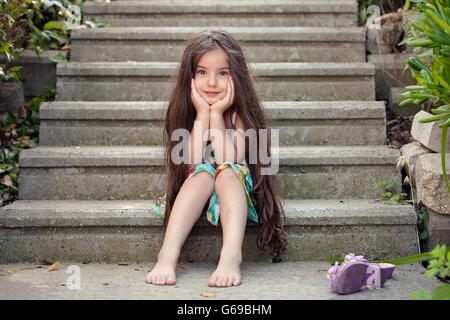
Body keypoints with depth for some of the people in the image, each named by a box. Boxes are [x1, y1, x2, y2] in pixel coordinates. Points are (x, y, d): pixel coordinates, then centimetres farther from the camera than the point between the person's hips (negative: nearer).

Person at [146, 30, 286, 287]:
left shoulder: (240, 111, -12)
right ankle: (168, 255, -44)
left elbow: (230, 162, -25)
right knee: (203, 172, -31)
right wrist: (203, 114, -21)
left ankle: (232, 256, -49)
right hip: (192, 190, 2)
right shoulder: (186, 109, -6)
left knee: (227, 172, -32)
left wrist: (217, 115, -24)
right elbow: (192, 161, -19)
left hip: (236, 189, -1)